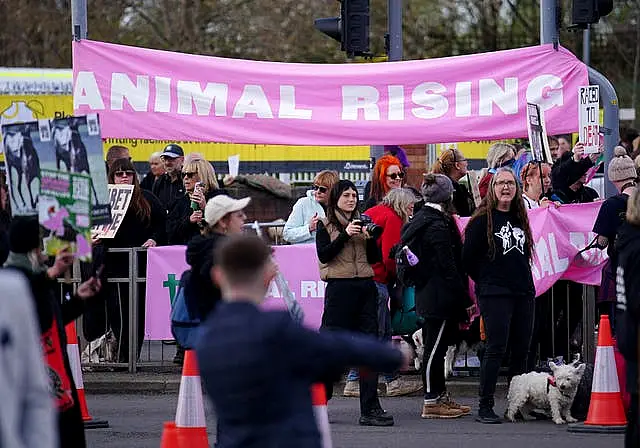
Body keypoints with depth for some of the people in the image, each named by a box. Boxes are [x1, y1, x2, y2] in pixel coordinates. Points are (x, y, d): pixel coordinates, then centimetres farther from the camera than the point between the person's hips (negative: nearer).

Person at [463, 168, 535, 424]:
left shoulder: (520, 218, 14)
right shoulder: (482, 220, -5)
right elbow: (468, 258, -5)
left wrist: (524, 282, 13)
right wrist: (487, 281, 2)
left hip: (523, 294, 6)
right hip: (494, 295, -6)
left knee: (522, 349, 6)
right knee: (496, 349, -10)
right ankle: (485, 407, -7)